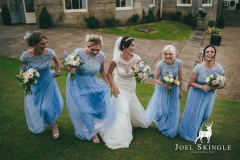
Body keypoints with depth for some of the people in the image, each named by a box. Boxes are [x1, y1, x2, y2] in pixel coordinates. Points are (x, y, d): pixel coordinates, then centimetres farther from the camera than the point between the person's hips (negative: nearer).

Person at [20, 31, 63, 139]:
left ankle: (53, 125, 33)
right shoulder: (26, 55, -26)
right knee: (35, 106, 16)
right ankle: (38, 125, 49)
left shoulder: (49, 52, -25)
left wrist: (58, 71, -11)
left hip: (48, 81, 0)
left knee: (50, 104, 2)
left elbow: (56, 60, 1)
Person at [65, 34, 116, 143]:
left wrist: (108, 83, 5)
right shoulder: (78, 53, -24)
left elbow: (102, 70, 7)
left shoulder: (101, 56, -11)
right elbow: (66, 65, -13)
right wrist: (69, 69, -35)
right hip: (78, 85, -3)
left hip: (93, 84, 4)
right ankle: (91, 132, 22)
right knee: (83, 109, -5)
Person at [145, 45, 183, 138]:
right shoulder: (160, 64, -26)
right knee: (162, 109, 16)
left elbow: (180, 78, -7)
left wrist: (180, 91, 2)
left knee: (172, 110, 17)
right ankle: (162, 126, 47)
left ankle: (170, 129, 45)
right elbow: (155, 79, -14)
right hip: (163, 90, -2)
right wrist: (164, 84, -32)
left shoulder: (178, 63, -20)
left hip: (174, 89, 2)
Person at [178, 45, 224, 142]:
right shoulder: (198, 67, -24)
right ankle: (189, 131, 37)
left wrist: (213, 86, -26)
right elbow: (191, 82, -14)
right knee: (193, 113, 10)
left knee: (205, 114, 20)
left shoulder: (219, 68, -18)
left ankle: (198, 127, 54)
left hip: (209, 94, 3)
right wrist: (202, 87, -28)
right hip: (197, 94, -3)